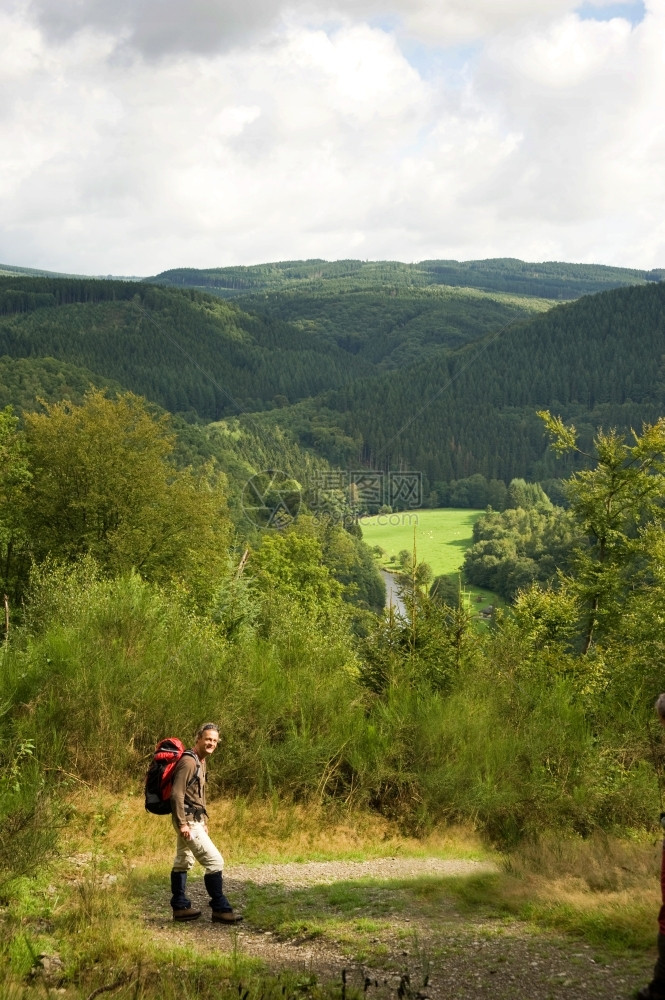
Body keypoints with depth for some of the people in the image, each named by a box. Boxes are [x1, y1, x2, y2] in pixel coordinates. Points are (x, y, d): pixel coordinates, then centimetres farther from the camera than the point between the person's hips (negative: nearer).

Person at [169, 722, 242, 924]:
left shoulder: (201, 761, 13)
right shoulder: (188, 761, -18)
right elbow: (177, 794, -22)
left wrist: (203, 821, 21)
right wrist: (182, 823, -24)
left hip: (193, 820, 10)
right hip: (187, 821, -10)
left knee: (182, 863, 15)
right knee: (214, 861, -10)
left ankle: (180, 907, 22)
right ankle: (221, 909, -5)